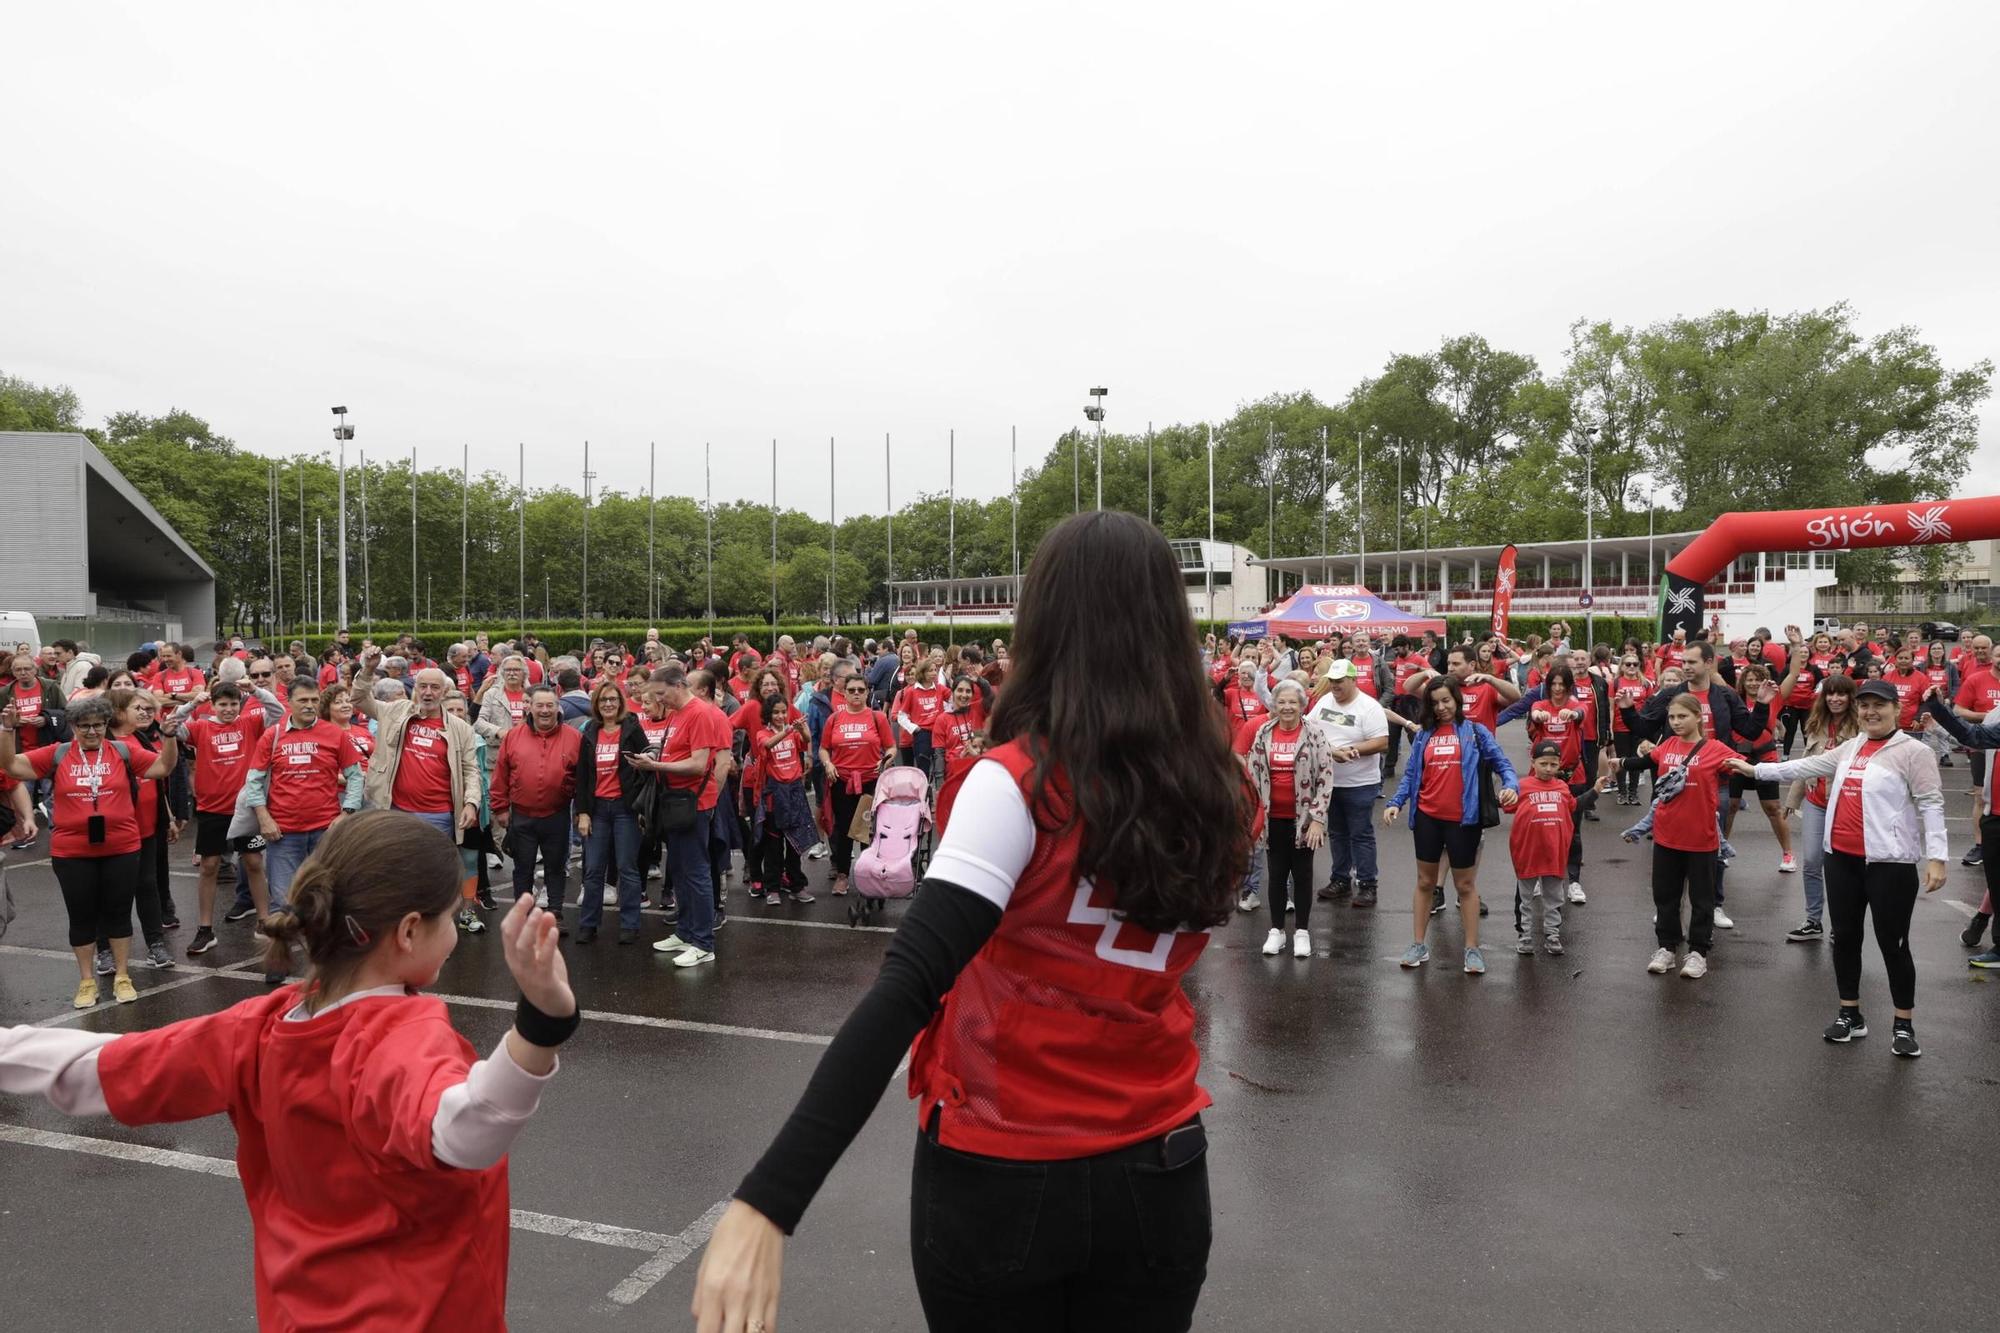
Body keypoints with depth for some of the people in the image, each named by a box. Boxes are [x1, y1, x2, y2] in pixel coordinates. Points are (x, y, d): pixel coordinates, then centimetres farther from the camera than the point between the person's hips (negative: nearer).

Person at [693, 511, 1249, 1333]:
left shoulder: (1019, 783, -20)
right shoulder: (1218, 793, -6)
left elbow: (906, 990, -31)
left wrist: (767, 1202, -34)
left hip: (1001, 1175, -3)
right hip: (1159, 1174, 4)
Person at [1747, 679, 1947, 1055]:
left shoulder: (1913, 751, -9)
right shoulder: (1850, 747, 12)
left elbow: (1931, 805, -14)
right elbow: (1807, 766, 20)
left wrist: (1936, 857, -20)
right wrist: (1755, 770, 22)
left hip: (1888, 861, -7)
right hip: (1842, 857, 7)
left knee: (1892, 943, 1)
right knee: (1845, 936, 12)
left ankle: (1905, 1025, 15)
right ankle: (1850, 1014, 24)